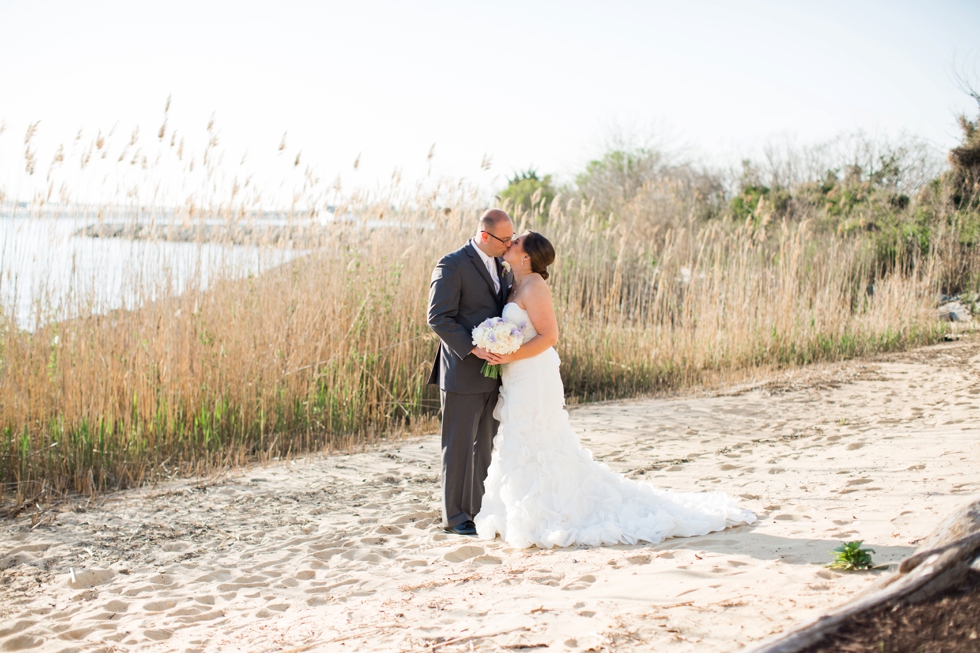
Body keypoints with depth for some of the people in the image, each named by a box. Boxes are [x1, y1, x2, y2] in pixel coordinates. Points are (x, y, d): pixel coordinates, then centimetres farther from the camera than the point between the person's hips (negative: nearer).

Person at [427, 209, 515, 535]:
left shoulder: (501, 266, 12)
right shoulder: (452, 265, -13)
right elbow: (438, 318, -17)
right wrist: (473, 348, -25)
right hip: (463, 373, -8)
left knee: (485, 445, 14)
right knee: (459, 446, 1)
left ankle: (479, 509, 23)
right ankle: (455, 517, 10)